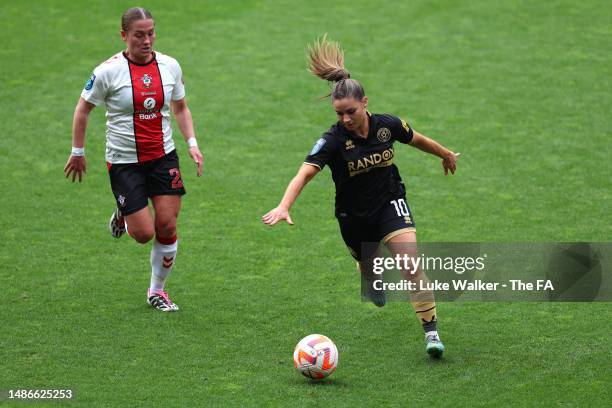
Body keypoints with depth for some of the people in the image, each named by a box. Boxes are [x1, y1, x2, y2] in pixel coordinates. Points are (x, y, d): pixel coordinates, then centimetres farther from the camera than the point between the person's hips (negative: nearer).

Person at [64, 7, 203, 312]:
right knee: (144, 234, -7)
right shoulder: (109, 71, -13)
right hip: (124, 161, -3)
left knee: (167, 226, -3)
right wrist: (78, 153, 3)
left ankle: (157, 290, 18)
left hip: (163, 156, 3)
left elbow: (180, 107, 14)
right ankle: (123, 217, 30)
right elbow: (83, 109, 0)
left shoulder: (170, 66, -1)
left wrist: (192, 144, 2)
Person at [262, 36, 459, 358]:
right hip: (353, 216, 0)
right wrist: (284, 207, -52)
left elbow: (416, 139, 8)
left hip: (390, 203, 0)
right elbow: (304, 174, -36)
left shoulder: (387, 125, -15)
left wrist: (445, 154, 25)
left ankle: (431, 331, -13)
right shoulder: (333, 140, -24)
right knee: (368, 269, 20)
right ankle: (374, 282, 61)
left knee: (410, 264, -20)